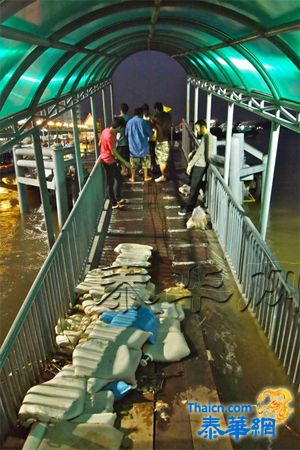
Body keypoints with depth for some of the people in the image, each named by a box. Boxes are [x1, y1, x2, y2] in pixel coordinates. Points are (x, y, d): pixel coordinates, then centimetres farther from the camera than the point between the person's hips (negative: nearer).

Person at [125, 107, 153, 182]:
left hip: (133, 146, 2)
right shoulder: (144, 122, -9)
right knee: (145, 162, 12)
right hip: (143, 145, -2)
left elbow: (126, 134, 10)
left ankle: (133, 178, 17)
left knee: (133, 163, 11)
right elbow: (150, 134, -5)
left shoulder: (129, 122, 0)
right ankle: (146, 177, 18)